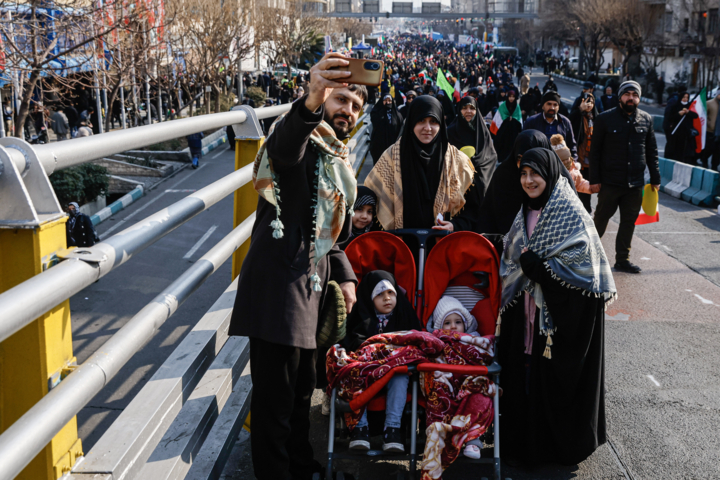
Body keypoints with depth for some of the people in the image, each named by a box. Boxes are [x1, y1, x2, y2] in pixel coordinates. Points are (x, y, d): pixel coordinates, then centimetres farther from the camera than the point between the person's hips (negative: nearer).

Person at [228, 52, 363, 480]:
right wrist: (311, 103, -57)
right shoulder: (301, 142, -9)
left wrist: (346, 276, 12)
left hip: (312, 287, 9)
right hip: (279, 287, -9)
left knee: (302, 390, 21)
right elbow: (283, 146, -38)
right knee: (275, 397, -4)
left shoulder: (341, 163, 19)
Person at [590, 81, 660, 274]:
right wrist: (594, 179, -8)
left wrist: (655, 178, 8)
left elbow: (652, 151, 11)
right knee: (601, 219, 6)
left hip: (635, 183, 3)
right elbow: (595, 151, -3)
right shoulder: (605, 119, -4)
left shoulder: (646, 120, 6)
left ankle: (622, 260, 19)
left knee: (629, 222, 9)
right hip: (610, 181, -3)